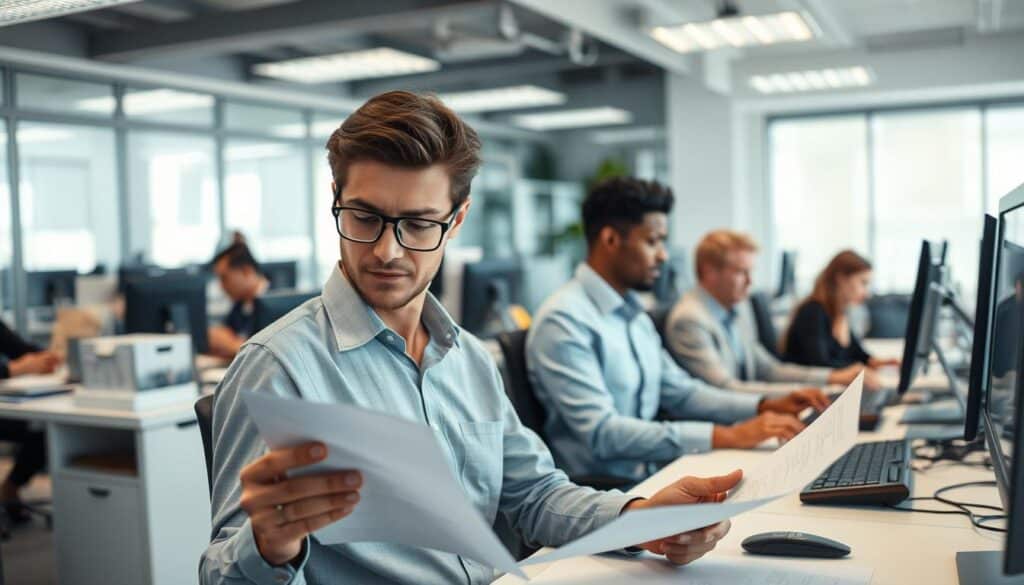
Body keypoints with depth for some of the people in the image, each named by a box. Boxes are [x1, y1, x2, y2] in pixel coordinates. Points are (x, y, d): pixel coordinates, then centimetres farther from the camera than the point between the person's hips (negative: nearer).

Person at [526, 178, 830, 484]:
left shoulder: (634, 314, 13)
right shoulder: (563, 320, -16)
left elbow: (680, 393, 17)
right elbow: (601, 433, -24)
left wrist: (767, 406, 3)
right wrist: (724, 436, -26)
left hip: (654, 475, 8)